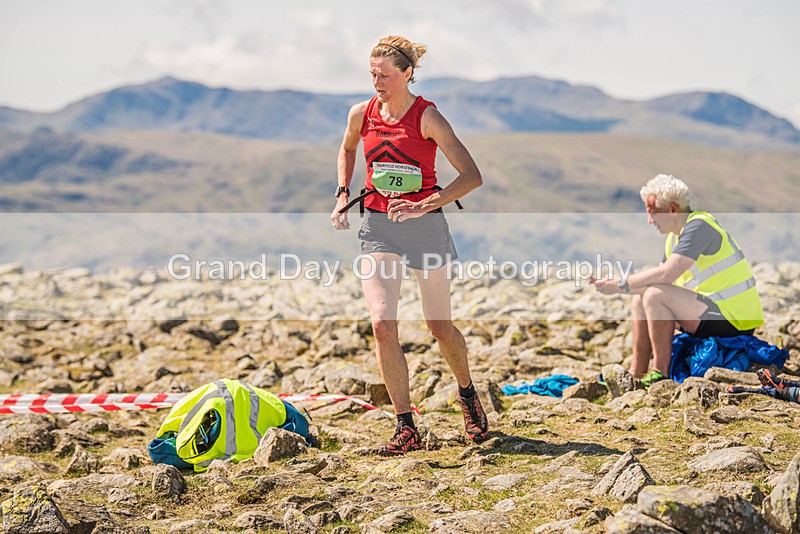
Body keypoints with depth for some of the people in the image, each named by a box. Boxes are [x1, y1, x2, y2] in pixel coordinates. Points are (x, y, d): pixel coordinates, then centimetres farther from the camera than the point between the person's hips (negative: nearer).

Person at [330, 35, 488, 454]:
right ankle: (406, 428, -7)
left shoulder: (427, 117, -11)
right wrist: (343, 194, 12)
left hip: (423, 224, -3)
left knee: (439, 325, 7)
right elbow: (347, 149, 26)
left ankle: (467, 394, 38)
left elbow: (472, 176, -17)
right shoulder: (361, 114, 2)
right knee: (382, 323, -13)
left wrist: (426, 206, -27)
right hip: (377, 225, 3)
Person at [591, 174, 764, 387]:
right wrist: (612, 282, 1)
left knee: (656, 295, -24)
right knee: (639, 301, 11)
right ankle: (636, 373, 6)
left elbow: (666, 274, -27)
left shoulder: (699, 226, -17)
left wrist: (622, 285, -17)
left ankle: (661, 373, -16)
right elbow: (659, 278, 14)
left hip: (734, 319, -10)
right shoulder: (675, 236, 13)